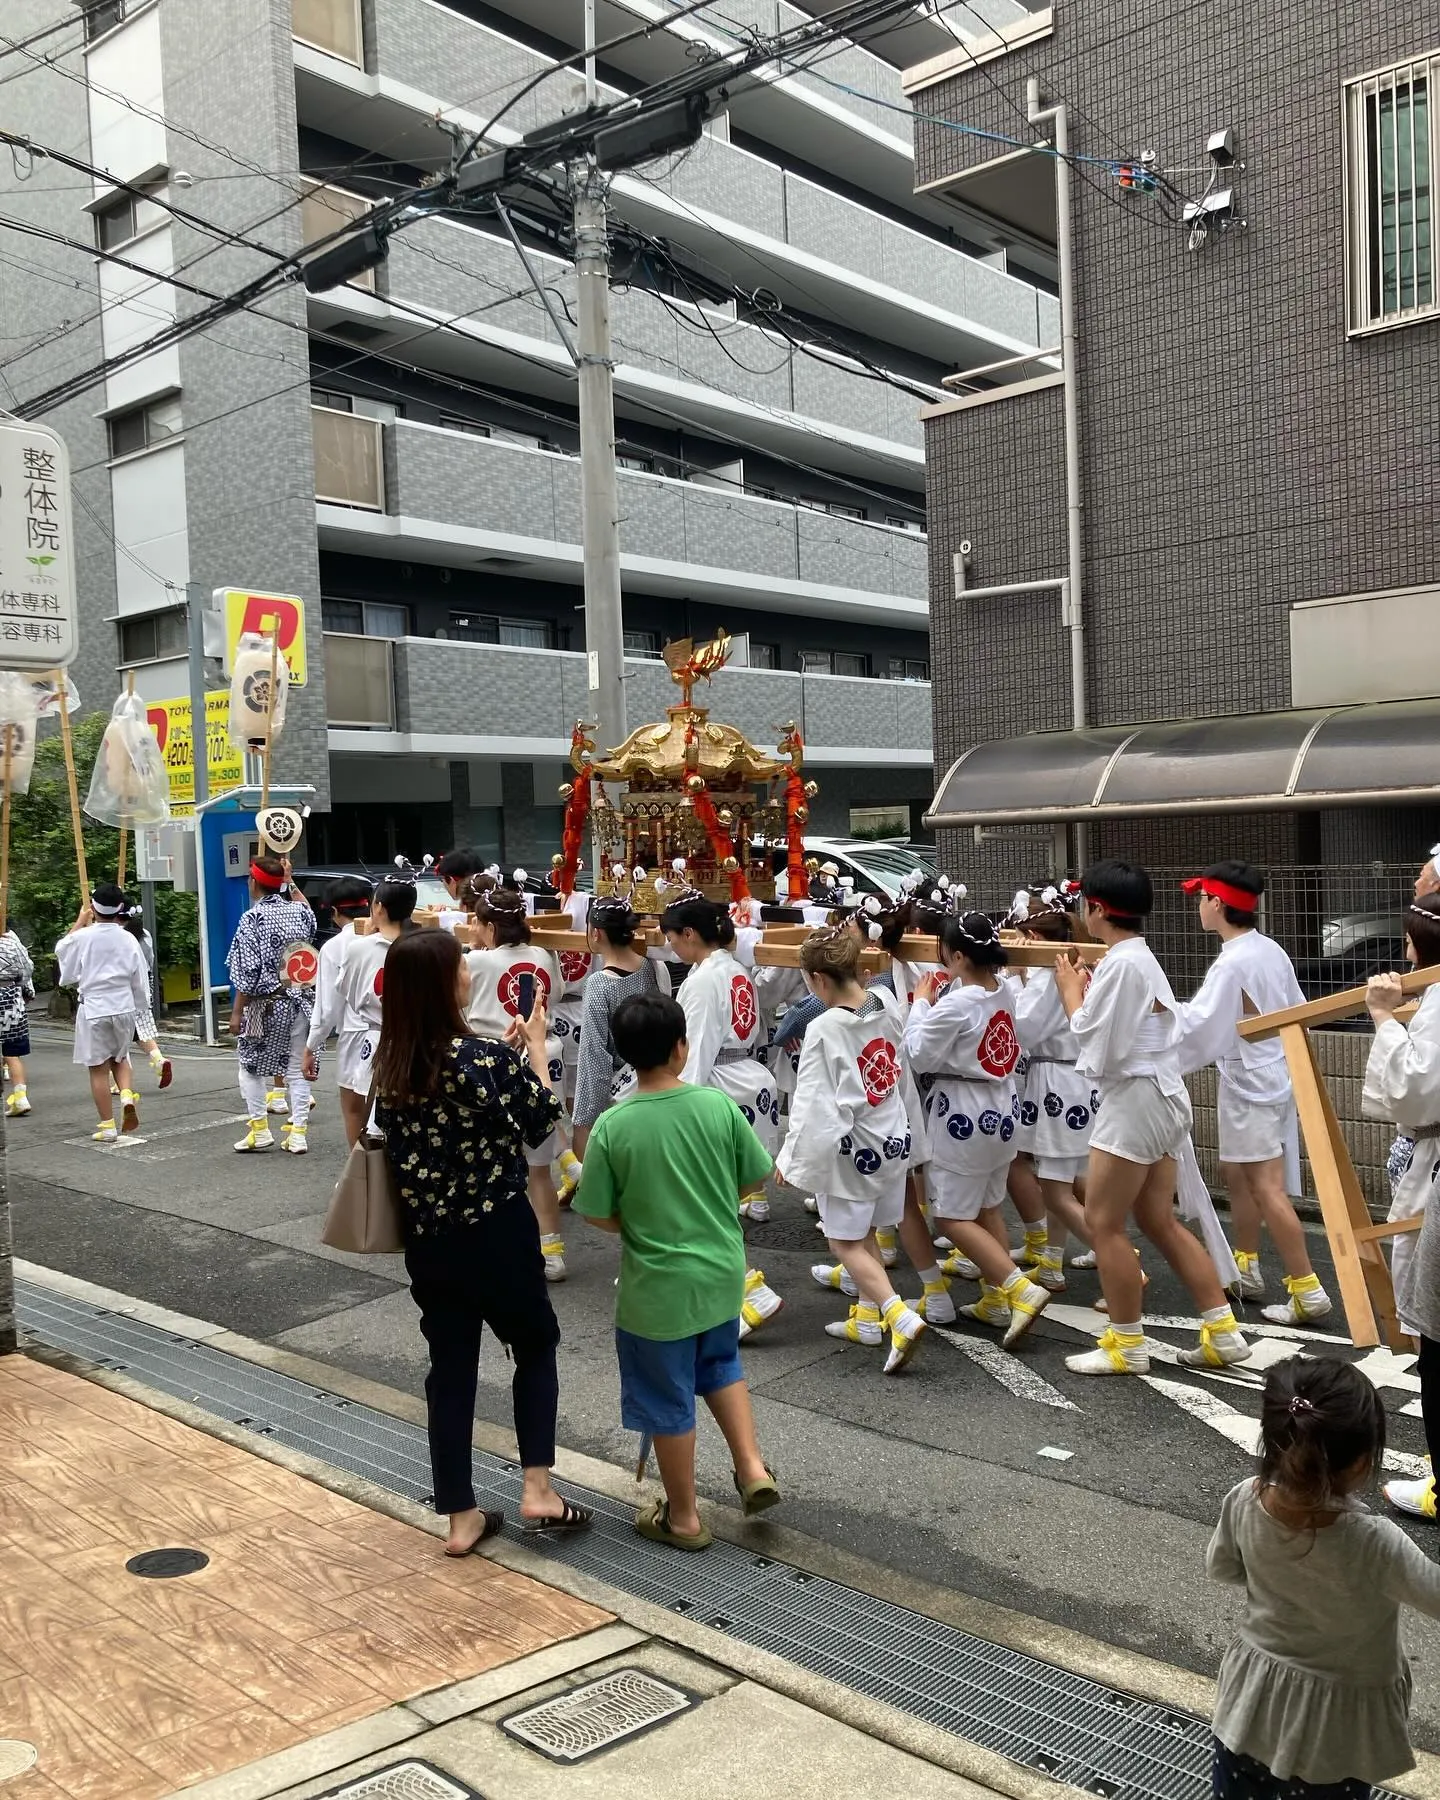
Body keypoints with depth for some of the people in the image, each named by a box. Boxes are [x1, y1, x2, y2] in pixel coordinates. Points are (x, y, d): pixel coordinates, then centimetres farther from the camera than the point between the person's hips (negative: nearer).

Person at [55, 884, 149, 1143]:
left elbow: (61, 950, 13)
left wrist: (79, 920, 21)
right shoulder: (128, 939, -2)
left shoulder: (82, 937, -10)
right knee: (120, 1058, 22)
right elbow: (139, 979, 5)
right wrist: (140, 1006, 20)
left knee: (99, 1068, 4)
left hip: (93, 1009, -3)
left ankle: (108, 1127, 7)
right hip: (123, 1007, 3)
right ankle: (127, 1096, -4)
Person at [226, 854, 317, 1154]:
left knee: (250, 1065, 12)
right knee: (297, 1068, 9)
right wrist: (291, 883, 37)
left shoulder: (252, 918, -11)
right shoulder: (299, 911, 3)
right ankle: (297, 1133, 7)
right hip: (300, 1001, 5)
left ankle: (259, 1129, 10)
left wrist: (237, 1012, -8)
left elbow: (247, 973, -14)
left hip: (266, 1004, -4)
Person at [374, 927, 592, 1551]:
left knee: (450, 1366, 14)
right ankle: (537, 1488, 14)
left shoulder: (390, 1064, -3)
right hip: (497, 1234, -5)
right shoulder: (487, 1057, -21)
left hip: (427, 1238, 5)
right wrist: (535, 1047, 4)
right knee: (535, 1346, 18)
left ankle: (461, 1517, 21)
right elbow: (541, 1122, -7)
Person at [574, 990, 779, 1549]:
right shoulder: (718, 1104, -12)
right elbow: (755, 1178, -1)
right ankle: (753, 1469, 21)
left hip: (656, 1286, -3)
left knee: (669, 1401, 13)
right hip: (720, 1272, 3)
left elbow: (597, 1215, -11)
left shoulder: (612, 1127, -18)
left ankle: (683, 1517, 27)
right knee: (720, 1364, 30)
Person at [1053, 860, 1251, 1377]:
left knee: (1103, 1223, -1)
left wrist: (1069, 989, -3)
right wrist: (1087, 989, 11)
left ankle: (1127, 1346, 8)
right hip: (1156, 1099, 10)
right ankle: (1223, 1332, 17)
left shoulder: (1120, 964, -18)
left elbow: (1090, 1036, -15)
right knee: (1159, 1222, 14)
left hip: (1134, 1101, -10)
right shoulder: (1142, 958, 14)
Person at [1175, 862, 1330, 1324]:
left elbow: (1197, 1025, -25)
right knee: (1234, 1173, 21)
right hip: (1271, 1075, 10)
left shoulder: (1232, 964, -22)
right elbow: (1297, 1010, 12)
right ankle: (1245, 1269, 31)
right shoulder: (1270, 949, 5)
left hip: (1250, 1083, -10)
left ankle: (1307, 1291, -4)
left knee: (1267, 1189, -6)